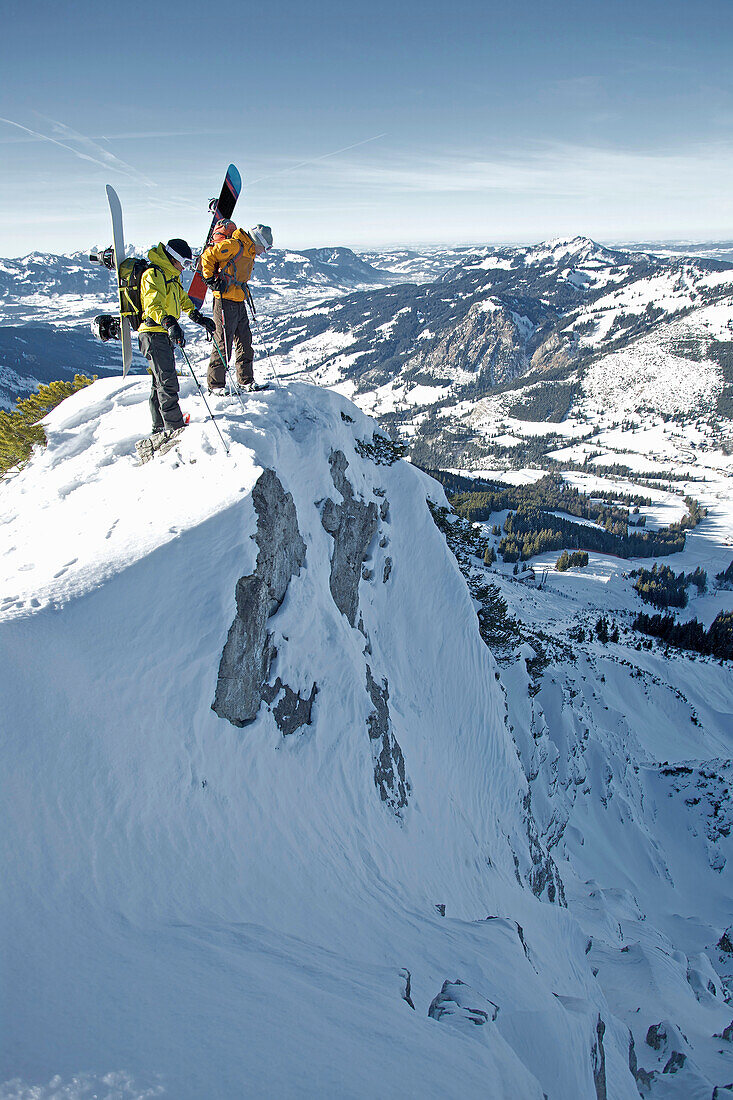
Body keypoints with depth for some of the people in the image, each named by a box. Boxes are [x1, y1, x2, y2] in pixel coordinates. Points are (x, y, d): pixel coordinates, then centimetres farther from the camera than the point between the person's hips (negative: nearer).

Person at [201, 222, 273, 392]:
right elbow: (207, 257, -14)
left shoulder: (249, 252, 17)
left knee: (245, 340, 11)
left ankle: (246, 380, 20)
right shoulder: (233, 245, -12)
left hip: (239, 301, 9)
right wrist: (211, 279, -15)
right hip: (225, 300, -9)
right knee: (223, 342, -6)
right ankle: (215, 384, 1)